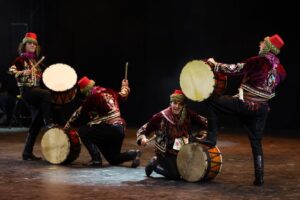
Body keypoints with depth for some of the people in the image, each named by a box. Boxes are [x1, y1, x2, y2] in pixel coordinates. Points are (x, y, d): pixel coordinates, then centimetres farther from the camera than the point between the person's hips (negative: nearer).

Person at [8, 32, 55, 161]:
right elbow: (11, 70, -17)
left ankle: (27, 153, 8)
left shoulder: (35, 60, 18)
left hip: (36, 90, 7)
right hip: (26, 90, -7)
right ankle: (49, 122, -26)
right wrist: (23, 72, -33)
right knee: (47, 94, -35)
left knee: (36, 123, 3)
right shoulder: (21, 59, -2)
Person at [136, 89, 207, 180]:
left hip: (182, 151, 4)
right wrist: (143, 138, -29)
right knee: (175, 175, -16)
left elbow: (204, 122, -9)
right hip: (165, 152, -4)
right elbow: (143, 130, -9)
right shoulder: (161, 116, -13)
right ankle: (155, 163, 13)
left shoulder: (188, 115, -5)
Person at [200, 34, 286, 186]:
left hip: (245, 105, -6)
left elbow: (235, 69, -14)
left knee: (213, 102, 8)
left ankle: (211, 138, 4)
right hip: (262, 109, 6)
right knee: (256, 143, 15)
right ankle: (259, 178, 12)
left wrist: (215, 65, -1)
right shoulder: (280, 69, 6)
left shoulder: (259, 61, -14)